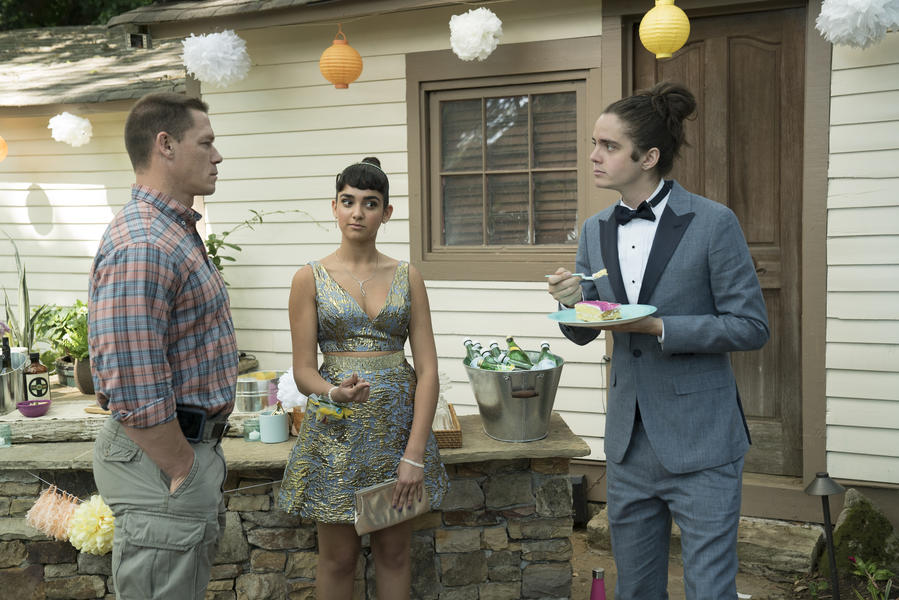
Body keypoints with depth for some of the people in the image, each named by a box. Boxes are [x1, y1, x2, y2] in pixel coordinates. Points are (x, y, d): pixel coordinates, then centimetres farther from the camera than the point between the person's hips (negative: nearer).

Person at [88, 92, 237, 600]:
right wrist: (181, 472, -16)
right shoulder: (141, 247, -22)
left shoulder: (178, 233, 13)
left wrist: (203, 457, 18)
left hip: (193, 445, 10)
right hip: (165, 462, -10)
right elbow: (133, 391, -27)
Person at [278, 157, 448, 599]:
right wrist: (334, 392, -27)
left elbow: (427, 369, -2)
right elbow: (303, 371, -4)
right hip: (337, 430, -2)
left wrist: (416, 454, -10)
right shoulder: (311, 278, -2)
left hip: (399, 422, 2)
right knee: (338, 557, 10)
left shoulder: (407, 277, 3)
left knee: (395, 551, 13)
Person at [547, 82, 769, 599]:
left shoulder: (713, 222, -12)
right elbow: (582, 335, 12)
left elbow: (751, 326, -12)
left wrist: (658, 327, -21)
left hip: (699, 442, -5)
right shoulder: (596, 231, 5)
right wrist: (571, 303, -11)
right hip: (630, 440, 6)